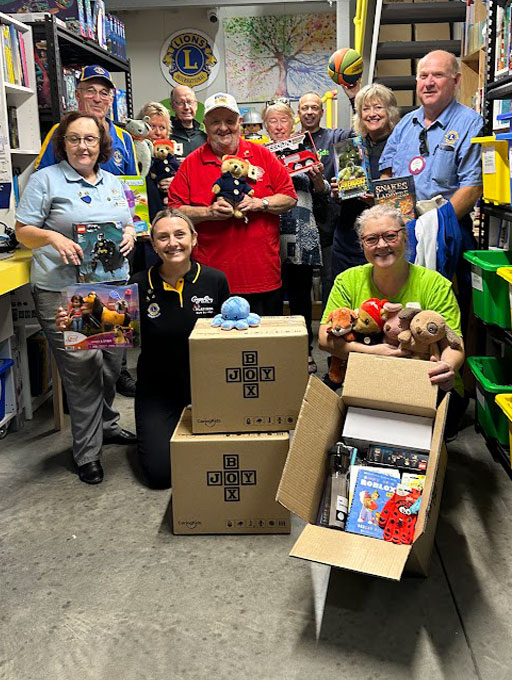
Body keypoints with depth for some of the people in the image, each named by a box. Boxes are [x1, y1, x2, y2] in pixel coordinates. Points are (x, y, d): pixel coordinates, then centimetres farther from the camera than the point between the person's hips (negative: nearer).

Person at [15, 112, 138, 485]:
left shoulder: (113, 182, 16)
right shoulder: (46, 180, -1)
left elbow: (127, 224, 21)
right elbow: (23, 231, -2)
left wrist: (130, 235, -2)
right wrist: (53, 237, -22)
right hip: (63, 291, -6)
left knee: (112, 361, 13)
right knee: (82, 366, -5)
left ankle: (106, 425, 36)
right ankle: (87, 452, 8)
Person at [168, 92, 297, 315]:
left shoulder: (262, 155, 8)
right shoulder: (191, 163, 5)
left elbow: (290, 198, 7)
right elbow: (174, 211, 2)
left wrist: (260, 204, -10)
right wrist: (208, 212, -14)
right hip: (212, 276, -1)